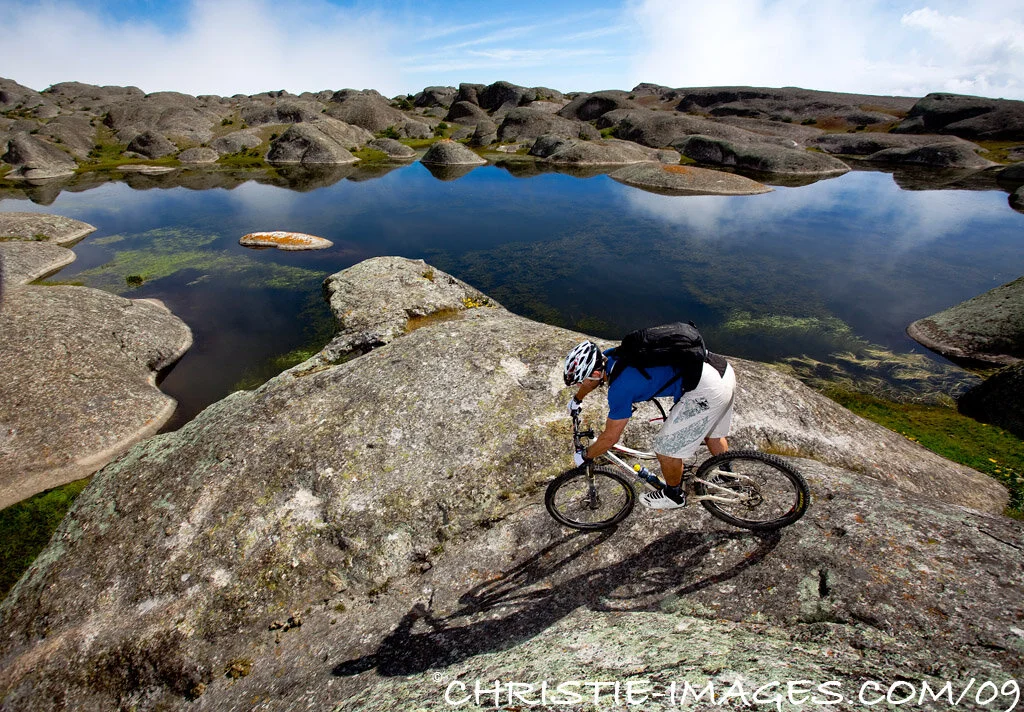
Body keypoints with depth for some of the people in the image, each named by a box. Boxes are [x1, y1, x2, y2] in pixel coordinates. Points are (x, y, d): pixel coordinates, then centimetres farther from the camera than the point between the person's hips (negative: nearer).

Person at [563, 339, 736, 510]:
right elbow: (593, 379, 28)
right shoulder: (609, 356, 3)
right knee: (713, 433, 31)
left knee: (666, 449, 5)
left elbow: (610, 438, -8)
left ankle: (674, 495, 30)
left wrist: (584, 456, 9)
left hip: (707, 389, -9)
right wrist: (577, 399, 46)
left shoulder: (621, 386, -20)